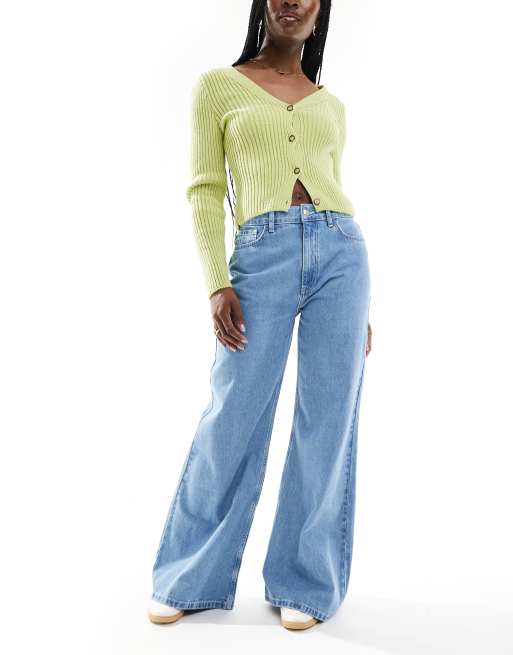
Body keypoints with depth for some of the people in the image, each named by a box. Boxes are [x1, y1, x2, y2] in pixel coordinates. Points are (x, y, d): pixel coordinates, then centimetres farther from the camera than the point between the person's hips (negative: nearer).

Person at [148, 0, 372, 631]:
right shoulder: (217, 85, 11)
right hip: (261, 256, -3)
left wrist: (359, 304, 14)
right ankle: (189, 578, 20)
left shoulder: (330, 105, 20)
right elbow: (205, 191, 3)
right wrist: (218, 284, -9)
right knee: (232, 420, -1)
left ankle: (305, 583, 19)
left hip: (340, 251, 4)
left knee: (328, 423, 3)